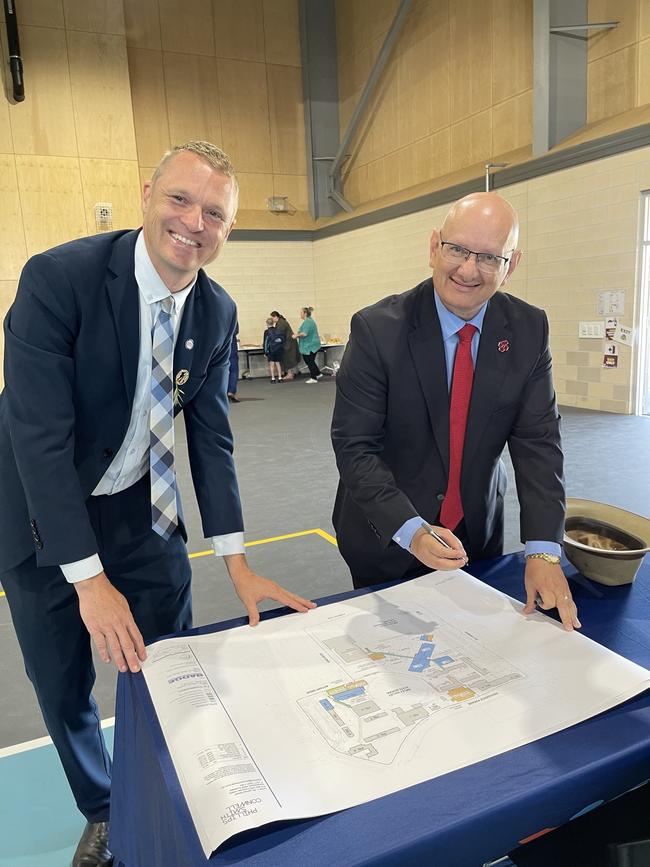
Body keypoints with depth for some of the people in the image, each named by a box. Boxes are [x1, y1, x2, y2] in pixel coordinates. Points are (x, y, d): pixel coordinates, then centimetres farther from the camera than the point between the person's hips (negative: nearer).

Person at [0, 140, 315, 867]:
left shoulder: (217, 312, -6)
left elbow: (211, 433, -5)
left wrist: (236, 562, -9)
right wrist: (90, 578, -23)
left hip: (140, 507, 4)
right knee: (61, 687, 12)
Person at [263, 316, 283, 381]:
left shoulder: (267, 331, -6)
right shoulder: (278, 330, 4)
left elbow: (265, 342, -5)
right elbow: (282, 340, 8)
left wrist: (265, 352, 0)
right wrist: (282, 348, 17)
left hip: (271, 350, -3)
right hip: (279, 349, 3)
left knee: (271, 364, 3)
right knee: (278, 363, 11)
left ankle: (273, 378, 0)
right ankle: (279, 377, 10)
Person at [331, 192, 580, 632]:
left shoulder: (529, 330, -8)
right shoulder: (378, 328, -19)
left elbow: (538, 442, -10)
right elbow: (353, 445, -20)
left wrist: (543, 549, -19)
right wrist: (409, 530, -31)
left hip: (479, 535, 4)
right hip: (387, 540, -3)